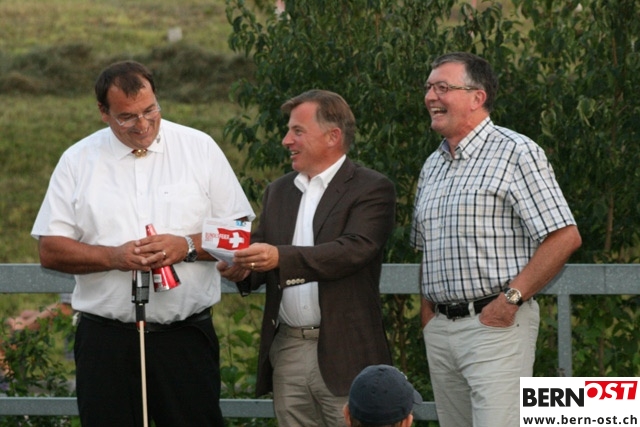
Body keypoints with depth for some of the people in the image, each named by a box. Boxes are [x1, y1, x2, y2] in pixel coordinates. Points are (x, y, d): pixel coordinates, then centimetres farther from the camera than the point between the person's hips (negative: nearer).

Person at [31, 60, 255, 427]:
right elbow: (51, 250, 3)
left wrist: (188, 247, -13)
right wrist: (114, 257, -12)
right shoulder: (78, 161, 6)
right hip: (105, 338, 1)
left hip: (186, 337, -1)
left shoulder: (199, 149, 5)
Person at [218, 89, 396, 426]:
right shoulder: (279, 191, 17)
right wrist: (243, 269, -12)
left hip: (343, 357, -6)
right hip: (287, 353, 6)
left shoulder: (372, 189, -4)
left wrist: (281, 257, -28)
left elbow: (356, 249, -19)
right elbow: (262, 248, 13)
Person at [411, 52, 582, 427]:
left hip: (495, 325, -7)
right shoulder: (432, 167, 17)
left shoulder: (516, 153, -7)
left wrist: (511, 298, -16)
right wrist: (428, 313, 12)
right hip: (441, 329, 7)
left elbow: (565, 237, -13)